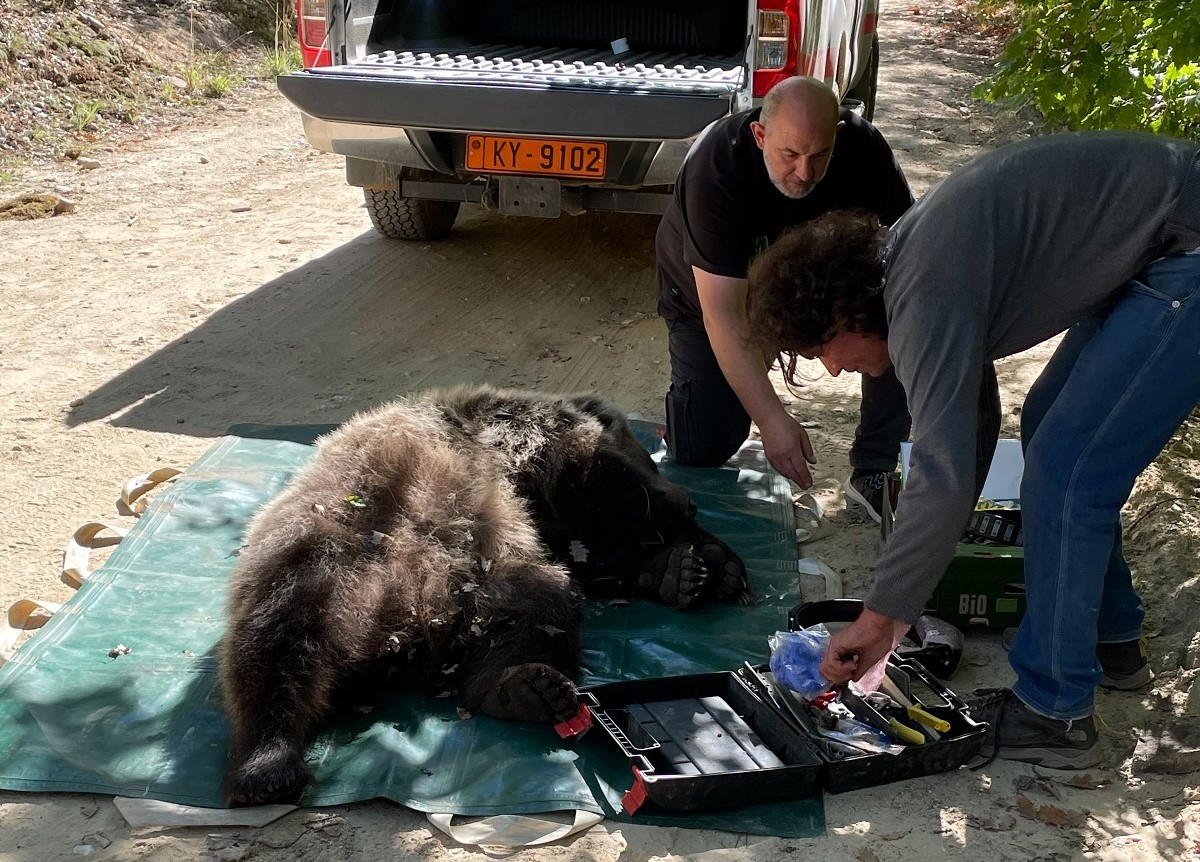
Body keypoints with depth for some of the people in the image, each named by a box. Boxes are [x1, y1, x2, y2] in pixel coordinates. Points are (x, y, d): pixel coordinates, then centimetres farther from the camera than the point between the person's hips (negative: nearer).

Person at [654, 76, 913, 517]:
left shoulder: (861, 146, -24)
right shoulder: (716, 169, -35)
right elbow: (723, 316, -37)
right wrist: (771, 420, -43)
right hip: (710, 290, -2)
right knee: (701, 453, -10)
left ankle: (873, 472, -10)